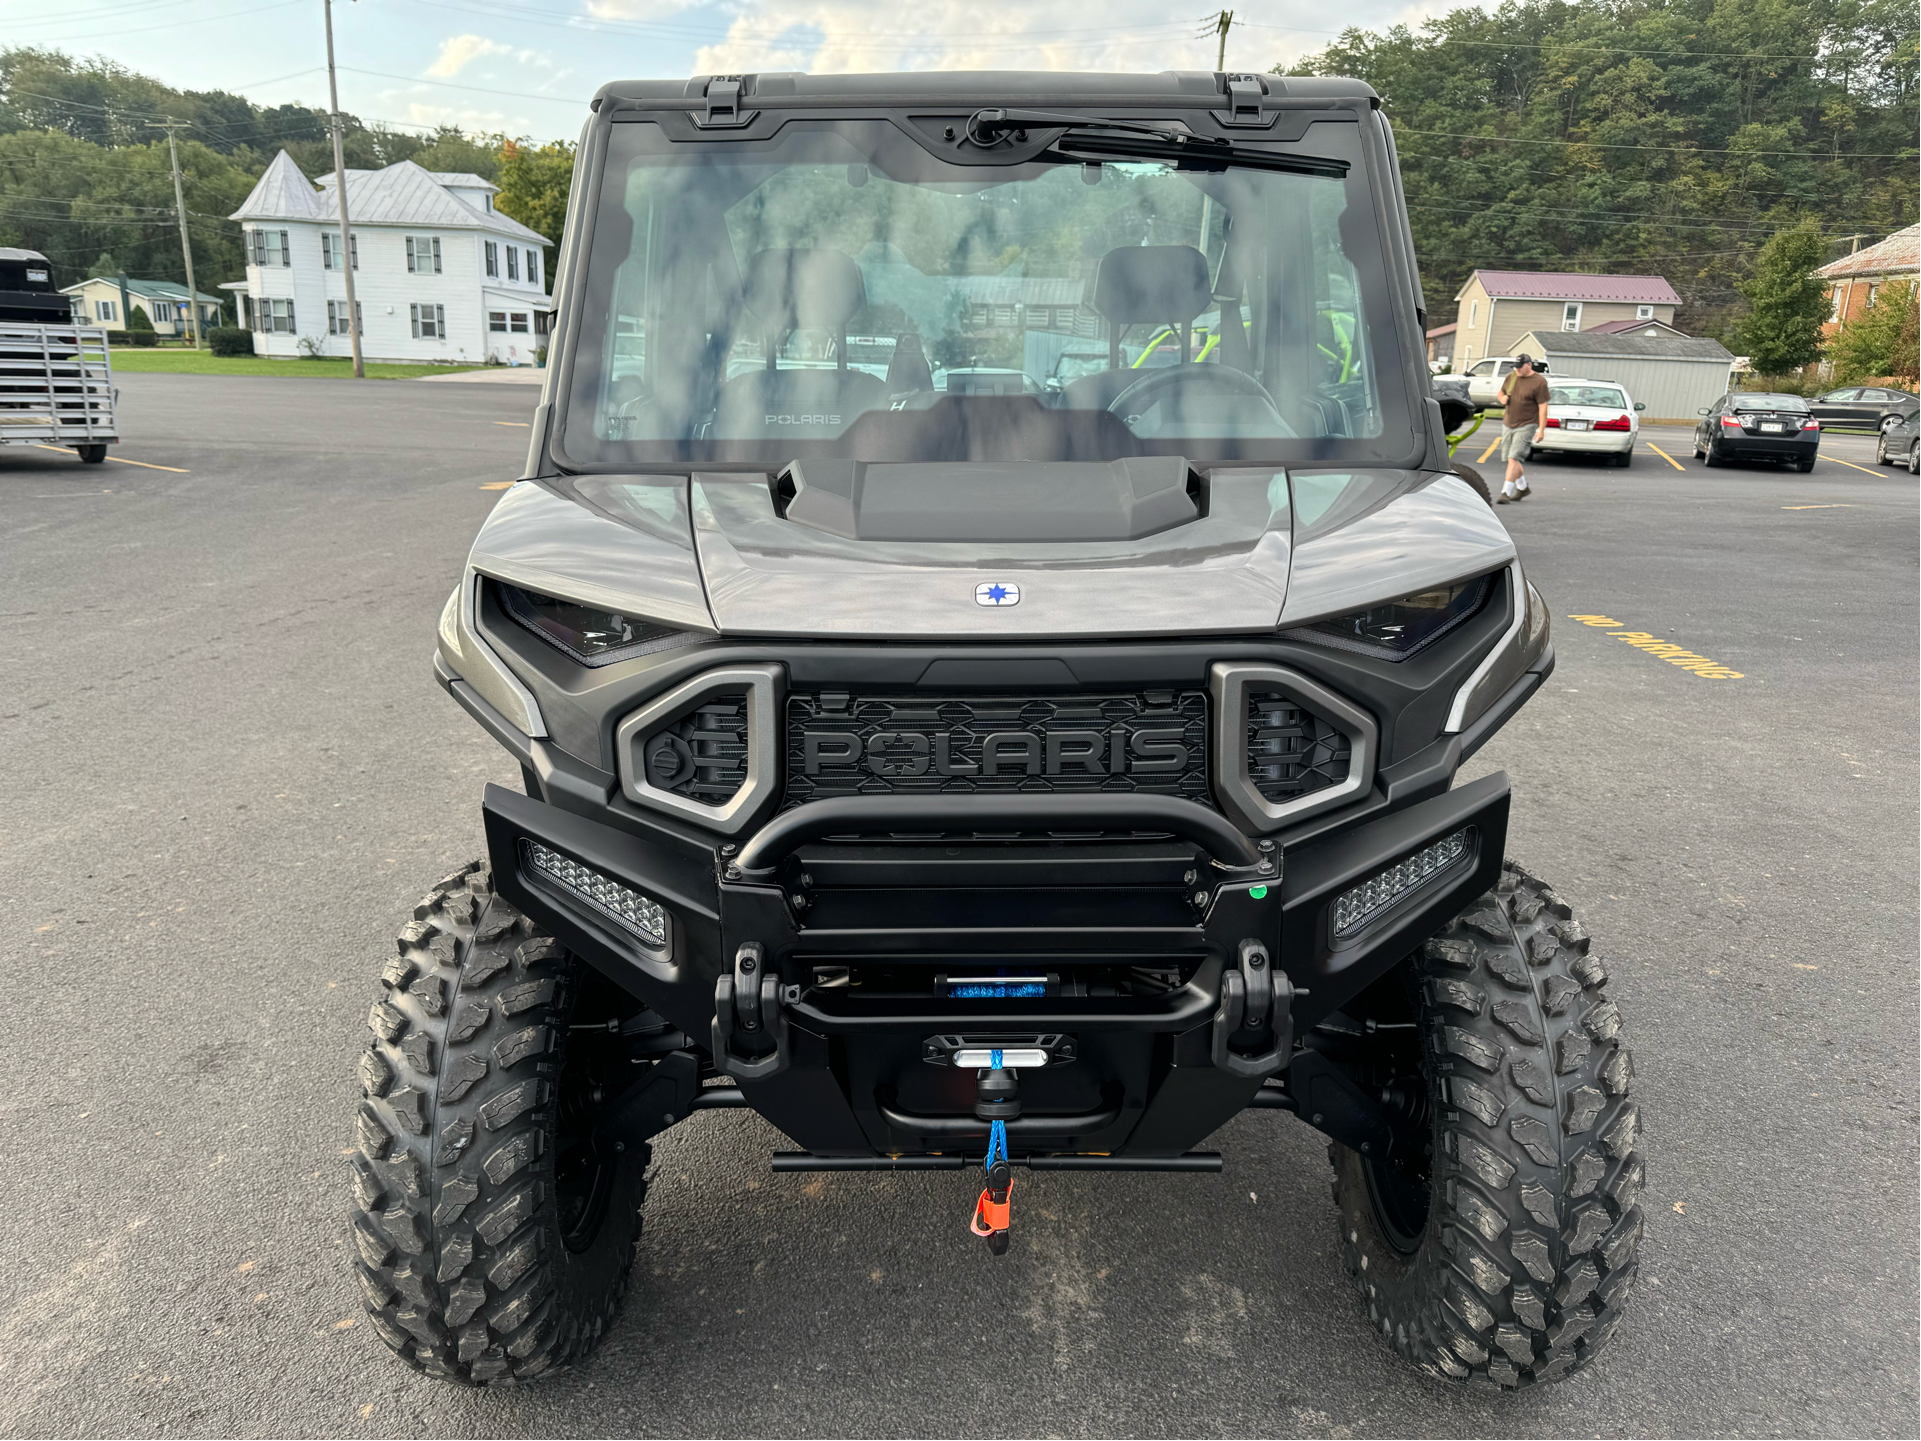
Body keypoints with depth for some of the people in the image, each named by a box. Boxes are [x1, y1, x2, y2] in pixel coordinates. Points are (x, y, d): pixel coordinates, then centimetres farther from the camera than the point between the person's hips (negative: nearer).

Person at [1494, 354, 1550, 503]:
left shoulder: (1539, 382, -10)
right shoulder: (1511, 377, 7)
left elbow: (1543, 407, -12)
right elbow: (1501, 392, 23)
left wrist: (1541, 429, -17)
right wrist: (1502, 398, -3)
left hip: (1526, 426, -7)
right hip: (1508, 424, 7)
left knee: (1513, 459, -16)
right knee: (1510, 459, 13)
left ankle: (1506, 493, -16)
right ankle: (1523, 488, 32)